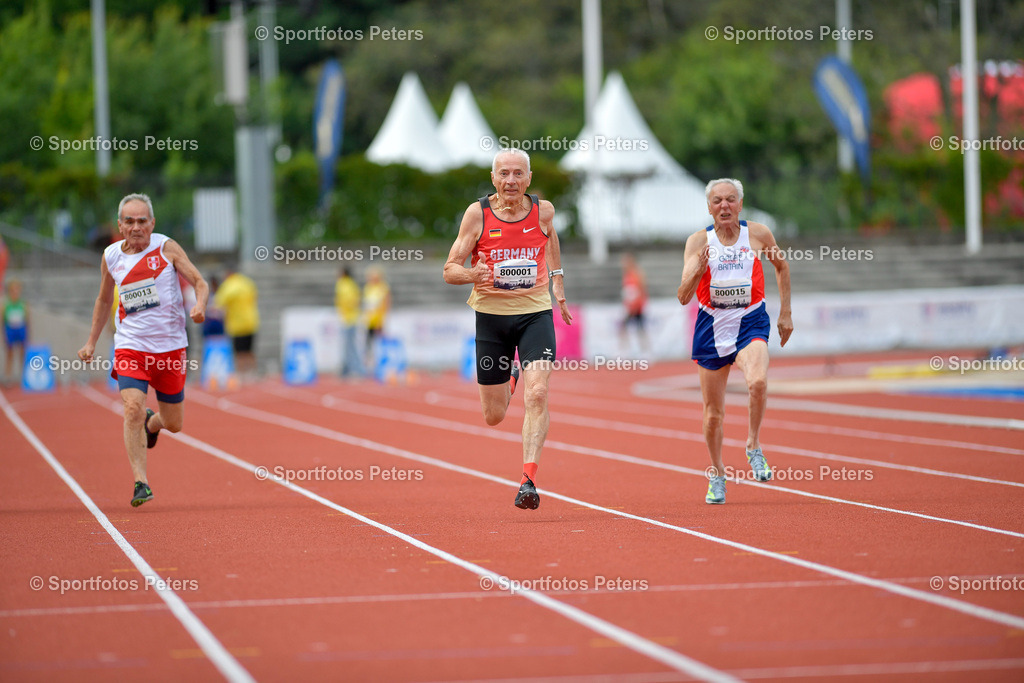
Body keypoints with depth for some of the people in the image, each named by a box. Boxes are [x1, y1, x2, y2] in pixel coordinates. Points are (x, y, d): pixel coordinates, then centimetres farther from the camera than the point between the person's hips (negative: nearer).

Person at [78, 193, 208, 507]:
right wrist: (91, 342, 16)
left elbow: (200, 283, -5)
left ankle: (152, 422, 47)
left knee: (174, 424, 9)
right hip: (130, 345, 0)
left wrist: (200, 305, -27)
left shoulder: (166, 248, -5)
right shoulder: (111, 257, 2)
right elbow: (104, 300, 18)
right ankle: (141, 483, -16)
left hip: (170, 345, 0)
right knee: (133, 410, -22)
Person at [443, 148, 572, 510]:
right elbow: (450, 269, -6)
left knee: (537, 395, -21)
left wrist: (559, 291, 27)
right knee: (494, 416, 9)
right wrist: (473, 274, -29)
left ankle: (529, 480, -19)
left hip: (535, 312, 0)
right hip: (491, 314, 0)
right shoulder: (478, 213, -7)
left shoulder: (543, 211, -3)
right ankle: (508, 380, 47)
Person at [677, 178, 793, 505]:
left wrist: (785, 313, 15)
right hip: (712, 327, 1)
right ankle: (716, 475, 31)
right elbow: (683, 297, -12)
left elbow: (781, 266, 16)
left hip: (750, 324, -1)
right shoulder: (698, 241, -6)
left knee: (758, 382, -31)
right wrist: (698, 269, -31)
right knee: (713, 413, 8)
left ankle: (753, 446, -8)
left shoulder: (758, 234, -5)